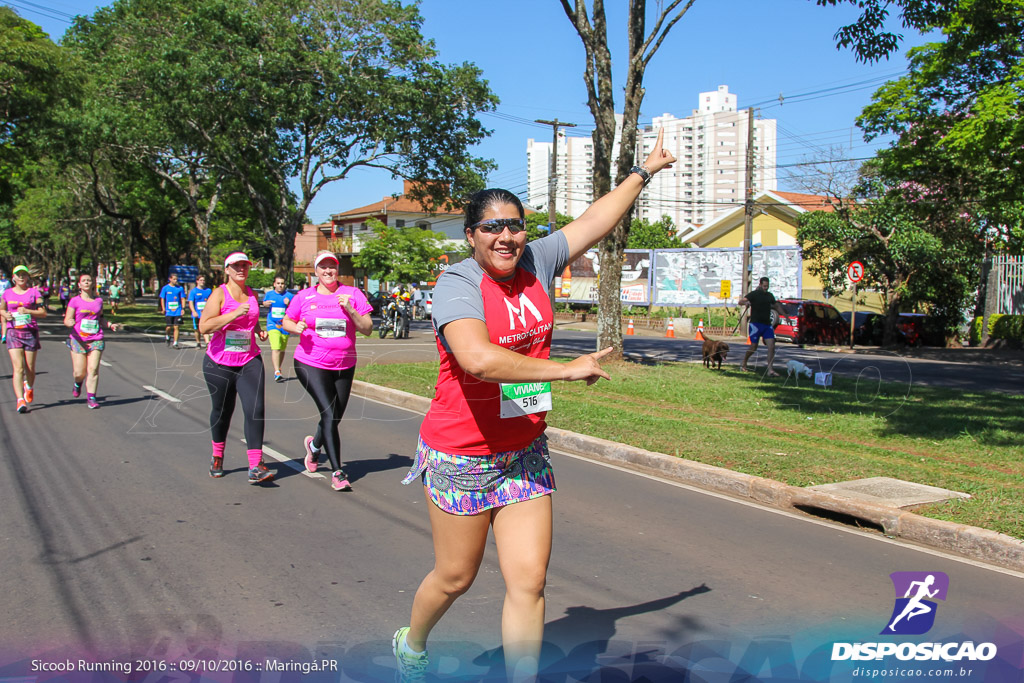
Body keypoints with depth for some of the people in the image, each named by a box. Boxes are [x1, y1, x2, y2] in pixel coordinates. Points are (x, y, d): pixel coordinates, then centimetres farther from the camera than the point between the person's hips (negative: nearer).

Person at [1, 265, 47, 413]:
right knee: (18, 368, -12)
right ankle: (20, 401, -17)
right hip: (14, 333, 0)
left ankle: (29, 387, 41)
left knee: (30, 369, 8)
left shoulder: (34, 292, 3)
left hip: (31, 332, 0)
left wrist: (28, 311, -18)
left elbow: (43, 313, -2)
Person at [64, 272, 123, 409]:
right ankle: (77, 383, 35)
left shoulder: (99, 301, 10)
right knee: (80, 372, -1)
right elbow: (67, 320, -2)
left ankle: (91, 398, -5)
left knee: (93, 369, -10)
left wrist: (110, 325, 7)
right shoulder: (75, 301, 1)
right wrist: (69, 322, -24)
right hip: (78, 340, -2)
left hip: (96, 340, 2)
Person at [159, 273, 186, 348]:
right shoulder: (165, 288, 3)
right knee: (169, 327, -4)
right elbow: (162, 299, 5)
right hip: (169, 311, -1)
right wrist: (163, 309, -5)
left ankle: (175, 343, 4)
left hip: (178, 311, 1)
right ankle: (167, 336, 28)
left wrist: (183, 308, -2)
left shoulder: (180, 288, 6)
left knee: (176, 327, -2)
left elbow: (183, 299, 8)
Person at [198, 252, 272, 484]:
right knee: (222, 411, 13)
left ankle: (256, 467, -12)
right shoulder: (220, 294, -7)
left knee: (255, 410, -12)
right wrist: (235, 313, -24)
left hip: (250, 361, 3)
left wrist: (259, 330, 6)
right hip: (219, 363, -3)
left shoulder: (253, 295, 9)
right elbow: (204, 326, -18)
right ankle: (217, 456, 39)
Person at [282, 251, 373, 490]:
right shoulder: (304, 297, 4)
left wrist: (350, 310, -16)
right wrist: (296, 327, -8)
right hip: (311, 365, -2)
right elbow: (286, 321, 15)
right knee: (329, 415, -15)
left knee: (335, 418, 13)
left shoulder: (352, 294, 3)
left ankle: (314, 444, 46)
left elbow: (368, 329, 0)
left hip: (344, 366, 3)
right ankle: (337, 472, -9)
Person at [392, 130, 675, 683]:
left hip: (524, 455, 5)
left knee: (529, 582, 1)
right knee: (455, 577, 13)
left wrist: (645, 170, 21)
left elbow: (596, 221, 13)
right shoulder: (458, 283, -17)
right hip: (460, 457, -5)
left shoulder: (535, 263, 1)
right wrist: (567, 369, -27)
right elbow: (478, 359, -34)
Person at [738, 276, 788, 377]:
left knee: (771, 347, -8)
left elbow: (777, 306, 28)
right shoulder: (754, 294, -3)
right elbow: (740, 301, -13)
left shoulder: (770, 295, 14)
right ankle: (743, 364, 24)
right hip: (755, 324, -5)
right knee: (753, 347, 0)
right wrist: (746, 302, -36)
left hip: (767, 325, 5)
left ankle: (770, 370, -7)